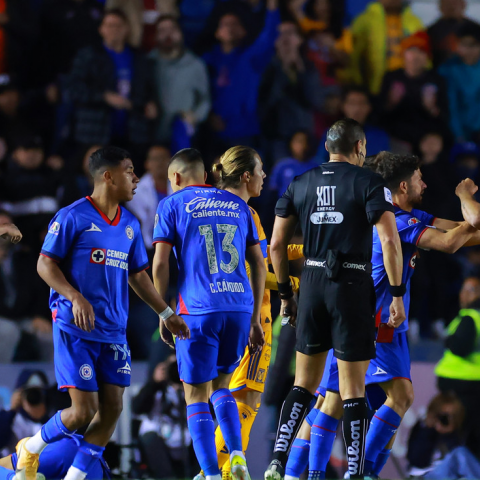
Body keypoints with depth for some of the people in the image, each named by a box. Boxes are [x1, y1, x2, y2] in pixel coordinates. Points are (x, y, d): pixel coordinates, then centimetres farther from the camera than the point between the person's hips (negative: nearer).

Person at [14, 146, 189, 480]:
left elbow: (137, 275, 22)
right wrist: (76, 298, -21)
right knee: (84, 410, -11)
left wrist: (166, 314, 17)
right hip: (75, 328, -7)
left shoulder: (129, 225, 14)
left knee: (112, 409, -2)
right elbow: (45, 264, -8)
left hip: (113, 331, 7)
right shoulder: (73, 217, -7)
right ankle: (31, 449, 14)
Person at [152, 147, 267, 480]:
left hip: (198, 310, -4)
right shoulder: (237, 205, 16)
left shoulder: (172, 205, 5)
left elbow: (160, 263, -3)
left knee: (196, 397, 4)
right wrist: (255, 319, 18)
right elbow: (258, 265, 14)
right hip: (239, 307, 4)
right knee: (221, 387, 20)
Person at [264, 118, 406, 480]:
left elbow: (277, 244, 10)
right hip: (353, 286, -4)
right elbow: (389, 240, -14)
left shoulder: (300, 185, 10)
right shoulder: (369, 183, -4)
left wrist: (286, 294, 19)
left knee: (304, 384, 14)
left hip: (312, 284, 4)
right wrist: (397, 295, -10)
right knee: (353, 391, 1)